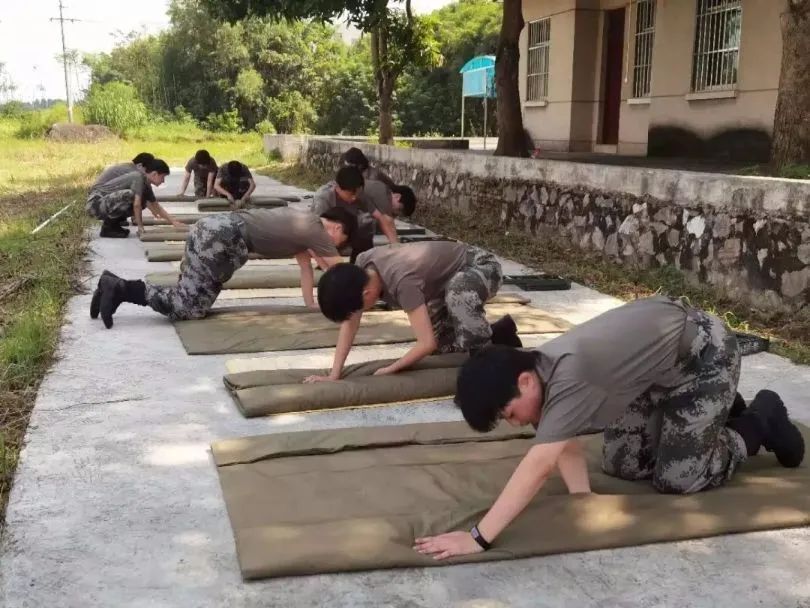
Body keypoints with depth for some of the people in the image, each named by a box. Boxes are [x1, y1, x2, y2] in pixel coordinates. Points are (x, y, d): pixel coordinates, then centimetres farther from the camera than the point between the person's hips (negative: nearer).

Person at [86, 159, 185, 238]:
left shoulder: (146, 185, 9)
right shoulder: (139, 177, -19)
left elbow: (156, 207, 18)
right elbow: (136, 204, -27)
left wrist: (174, 222, 14)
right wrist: (140, 227, -19)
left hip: (106, 202, 9)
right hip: (96, 202, -9)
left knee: (143, 201, 8)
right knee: (130, 195, -33)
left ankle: (113, 223, 9)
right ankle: (108, 226, -16)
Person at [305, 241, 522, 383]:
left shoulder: (402, 281, -40)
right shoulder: (362, 266, -18)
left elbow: (427, 343, -39)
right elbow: (350, 324, -12)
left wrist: (390, 369, -25)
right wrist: (334, 375, -18)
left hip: (482, 266, -8)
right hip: (450, 277, 9)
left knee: (458, 294, -42)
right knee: (446, 345, 12)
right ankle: (499, 332, 32)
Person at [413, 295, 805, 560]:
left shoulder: (567, 377, -38)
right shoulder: (539, 377, -11)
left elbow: (538, 466, -45)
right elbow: (568, 449, -8)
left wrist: (479, 537, -48)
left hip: (703, 354, -8)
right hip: (657, 348, 8)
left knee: (675, 481, -6)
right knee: (621, 465, 10)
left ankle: (760, 420, 19)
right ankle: (721, 410, 30)